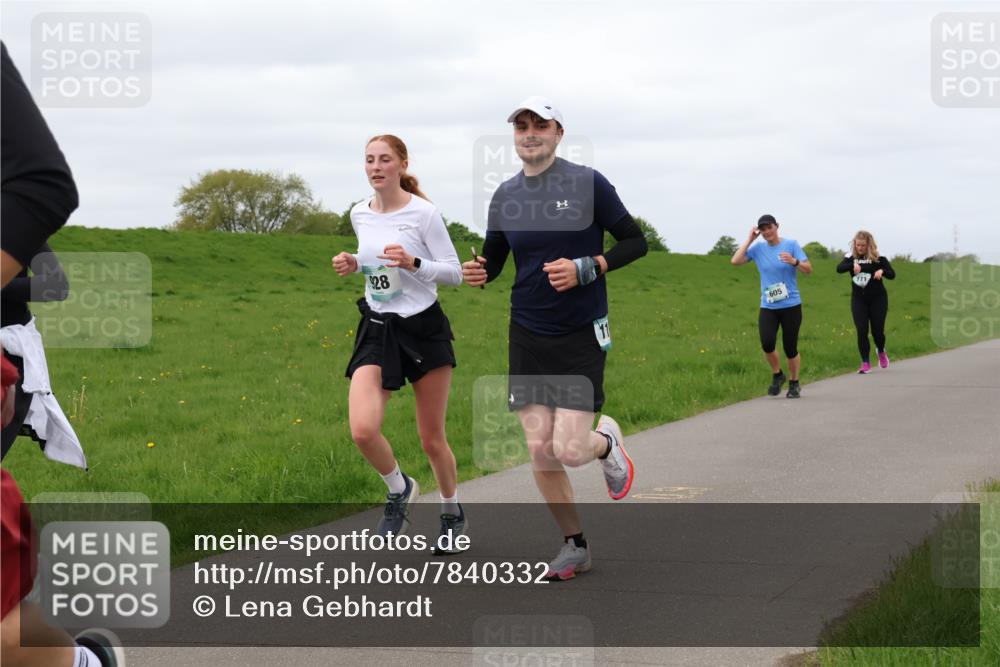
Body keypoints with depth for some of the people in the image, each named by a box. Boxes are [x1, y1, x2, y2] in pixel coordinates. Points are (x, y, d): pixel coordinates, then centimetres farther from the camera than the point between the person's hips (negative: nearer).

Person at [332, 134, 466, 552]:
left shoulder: (423, 213, -10)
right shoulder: (359, 215, 5)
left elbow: (455, 273, -8)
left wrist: (413, 262, -24)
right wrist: (353, 264, 3)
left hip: (424, 328, -3)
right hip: (377, 329, 4)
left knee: (432, 439, 5)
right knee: (363, 430, -17)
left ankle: (453, 512, 31)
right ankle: (399, 489, 13)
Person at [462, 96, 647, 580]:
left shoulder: (588, 183, -7)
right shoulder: (505, 195, 5)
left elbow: (635, 242, -4)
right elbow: (493, 258, 16)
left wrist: (585, 268, -18)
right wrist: (479, 273, -8)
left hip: (582, 335, -4)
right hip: (527, 335, 4)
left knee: (569, 450, -12)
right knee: (539, 450, 1)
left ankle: (608, 441, 24)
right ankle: (575, 546, 19)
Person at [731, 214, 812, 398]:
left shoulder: (791, 245, -3)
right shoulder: (758, 248, 5)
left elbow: (808, 269, -7)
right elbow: (736, 261, -5)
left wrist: (794, 262, -27)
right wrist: (749, 239, -3)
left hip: (791, 305, -2)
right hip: (767, 307, 2)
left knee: (790, 348, -1)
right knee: (767, 343, -18)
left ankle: (794, 384, 22)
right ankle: (777, 375, 10)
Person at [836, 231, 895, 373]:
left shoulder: (879, 258, -8)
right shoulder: (851, 257, -2)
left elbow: (892, 275, -12)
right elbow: (839, 268, -18)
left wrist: (882, 271, -34)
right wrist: (853, 265, -37)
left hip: (877, 298, -1)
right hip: (858, 299, 1)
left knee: (877, 330, 2)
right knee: (861, 331, -6)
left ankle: (881, 351, 36)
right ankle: (866, 364, 0)